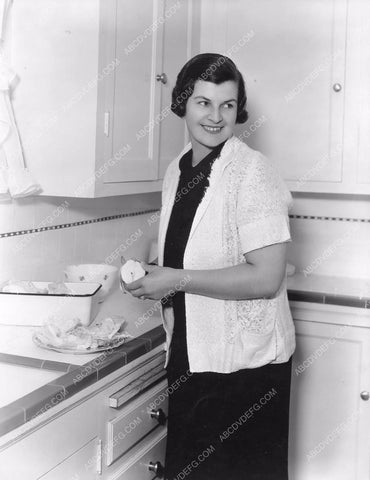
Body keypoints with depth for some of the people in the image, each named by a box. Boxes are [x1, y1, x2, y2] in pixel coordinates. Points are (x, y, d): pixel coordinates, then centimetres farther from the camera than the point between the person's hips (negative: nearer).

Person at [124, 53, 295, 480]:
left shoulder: (252, 173, -16)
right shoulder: (177, 171, 6)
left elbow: (266, 278, -22)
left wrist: (178, 280, -20)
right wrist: (152, 277, 0)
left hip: (244, 364, -7)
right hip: (188, 355, 7)